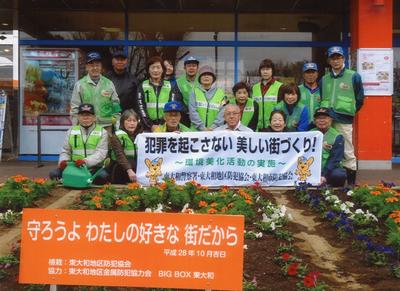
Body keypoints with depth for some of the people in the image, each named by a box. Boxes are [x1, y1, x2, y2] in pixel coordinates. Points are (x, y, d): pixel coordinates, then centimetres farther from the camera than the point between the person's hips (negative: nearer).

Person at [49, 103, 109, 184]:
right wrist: (63, 161, -8)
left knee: (103, 175, -35)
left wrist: (86, 161, -26)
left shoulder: (102, 132, 5)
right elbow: (65, 151, 17)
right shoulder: (71, 131, 14)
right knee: (54, 174, -20)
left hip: (94, 169, -3)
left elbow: (101, 153, -8)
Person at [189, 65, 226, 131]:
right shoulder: (195, 92, 7)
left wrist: (213, 127, -14)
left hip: (215, 131, 1)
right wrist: (202, 127, -13)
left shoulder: (220, 93, 9)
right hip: (197, 130, 0)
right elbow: (193, 111, -3)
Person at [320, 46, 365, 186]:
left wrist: (348, 111, 3)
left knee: (348, 153, -1)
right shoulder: (324, 79, 15)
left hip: (344, 121, -4)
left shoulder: (353, 76, 3)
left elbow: (359, 100, 5)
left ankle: (351, 183, 7)